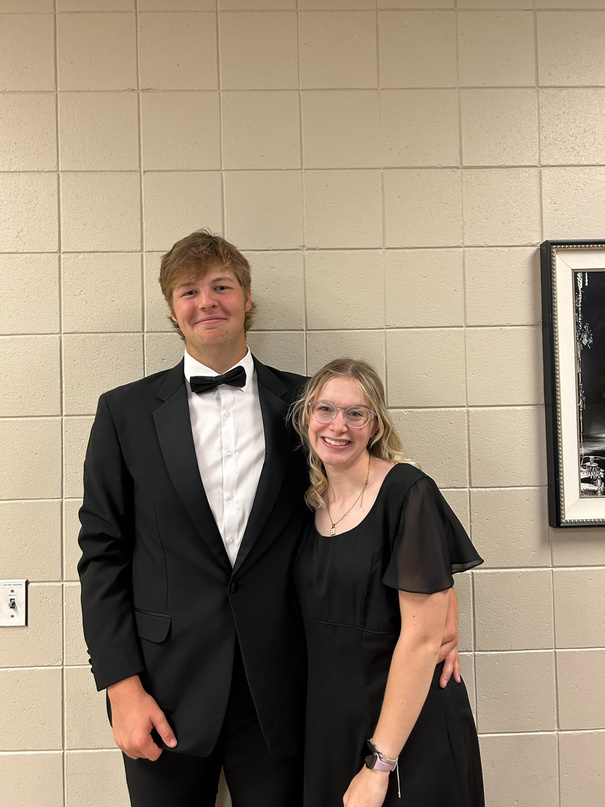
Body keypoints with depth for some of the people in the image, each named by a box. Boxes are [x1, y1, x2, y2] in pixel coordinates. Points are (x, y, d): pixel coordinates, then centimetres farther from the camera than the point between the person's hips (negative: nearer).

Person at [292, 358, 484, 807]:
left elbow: (423, 635, -21)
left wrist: (379, 764, -19)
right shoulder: (314, 501, 1)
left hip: (410, 735, -6)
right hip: (331, 726, 6)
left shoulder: (407, 493, -18)